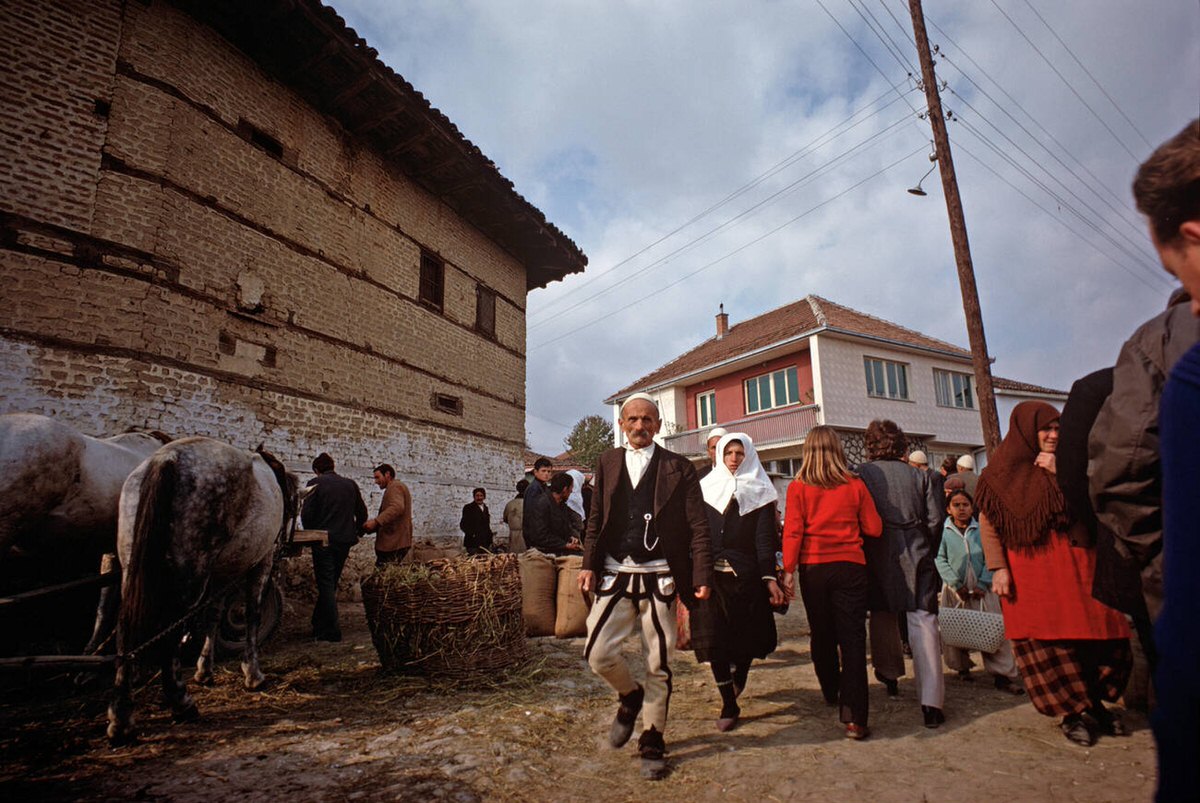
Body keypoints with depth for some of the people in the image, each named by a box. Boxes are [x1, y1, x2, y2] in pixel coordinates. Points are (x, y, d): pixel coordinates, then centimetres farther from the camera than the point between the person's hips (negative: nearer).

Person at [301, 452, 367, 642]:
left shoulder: (315, 484, -6)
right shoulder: (350, 484, 7)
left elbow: (306, 514, -10)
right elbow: (362, 513, 8)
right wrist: (354, 532, 21)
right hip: (345, 540, 5)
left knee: (326, 585, 1)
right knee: (331, 584, 16)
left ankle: (332, 632, 0)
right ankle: (319, 626, 26)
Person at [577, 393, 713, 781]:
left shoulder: (678, 468, 1)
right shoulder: (608, 463, 10)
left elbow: (698, 527, -2)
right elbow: (596, 520, 11)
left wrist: (702, 576, -10)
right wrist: (589, 564, 1)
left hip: (659, 578, -2)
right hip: (615, 575, 2)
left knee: (658, 666, 6)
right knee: (598, 653, -5)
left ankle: (652, 743, 28)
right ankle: (630, 696, 28)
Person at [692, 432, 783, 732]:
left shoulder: (760, 492, 4)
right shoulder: (706, 488, 8)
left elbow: (765, 538, -2)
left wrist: (770, 578, -11)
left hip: (745, 575, -1)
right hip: (712, 575, 1)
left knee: (746, 635, 9)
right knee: (714, 639, -4)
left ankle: (739, 674, 42)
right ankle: (729, 705, 10)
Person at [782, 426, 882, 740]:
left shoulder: (797, 488, -6)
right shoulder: (855, 485, -3)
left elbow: (793, 532, -8)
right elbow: (874, 528, 2)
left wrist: (788, 570, -3)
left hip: (813, 569, 1)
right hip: (850, 567, 0)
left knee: (822, 635, 17)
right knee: (852, 639, 1)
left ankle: (833, 695, 35)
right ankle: (854, 717, -3)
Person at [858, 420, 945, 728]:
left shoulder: (862, 473, -2)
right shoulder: (918, 474, 5)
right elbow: (935, 517, 2)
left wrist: (860, 551, 9)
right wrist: (928, 551, 15)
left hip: (880, 553, -1)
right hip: (916, 553, 1)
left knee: (883, 616, 18)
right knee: (923, 621, 0)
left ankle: (889, 675, 34)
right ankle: (931, 702, -5)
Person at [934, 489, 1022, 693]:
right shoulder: (944, 531, -3)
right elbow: (940, 559, -4)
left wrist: (983, 584, -9)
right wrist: (956, 584, -10)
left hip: (982, 589, 0)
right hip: (955, 589, 0)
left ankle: (1003, 674, 4)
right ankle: (962, 667, 27)